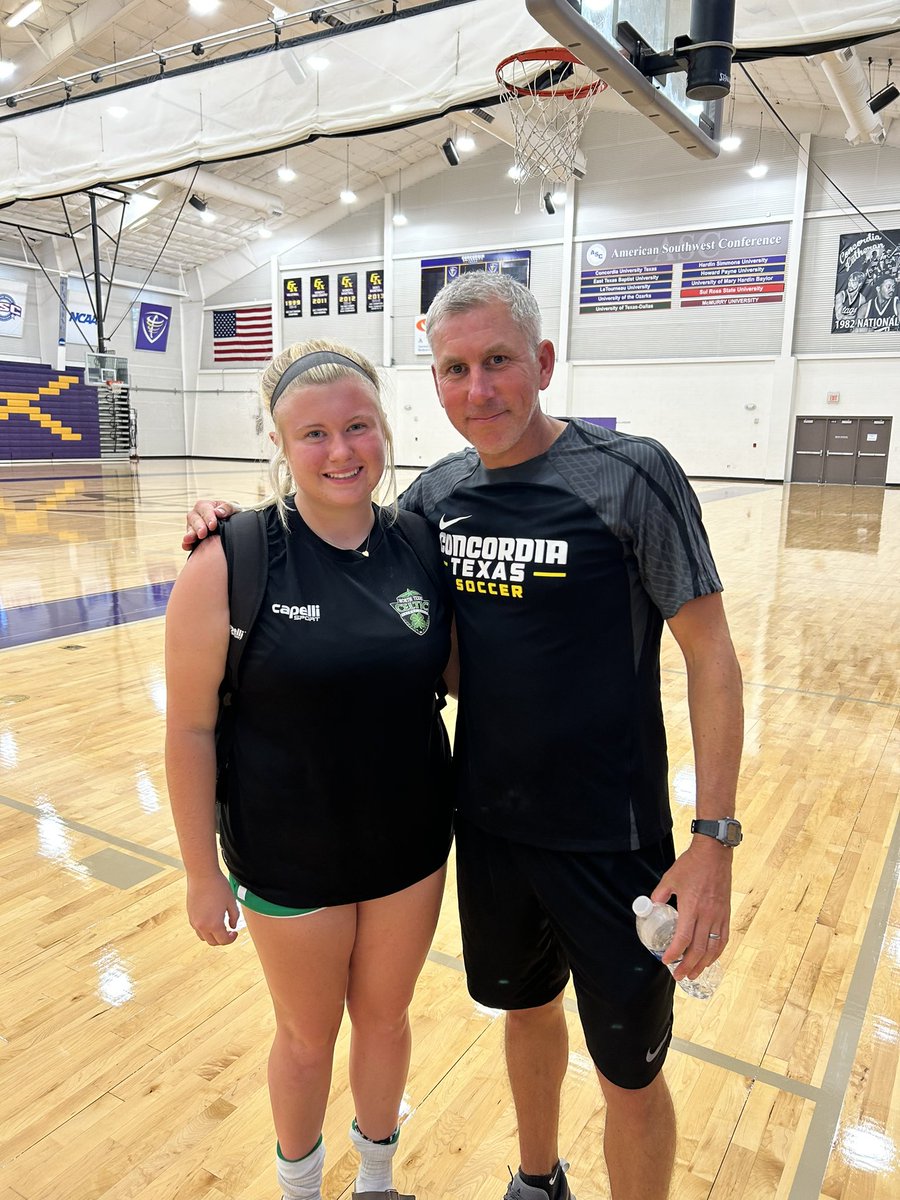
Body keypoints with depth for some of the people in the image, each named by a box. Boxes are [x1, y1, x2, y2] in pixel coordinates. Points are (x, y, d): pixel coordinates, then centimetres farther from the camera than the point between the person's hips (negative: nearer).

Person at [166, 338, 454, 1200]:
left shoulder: (419, 548, -7)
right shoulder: (232, 563, -18)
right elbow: (190, 727, -13)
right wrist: (203, 873, -8)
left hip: (410, 846, 3)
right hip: (289, 860, -3)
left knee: (385, 1017, 24)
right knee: (307, 1035, 20)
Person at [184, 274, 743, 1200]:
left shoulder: (631, 474, -16)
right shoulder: (438, 490, 0)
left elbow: (710, 655, -13)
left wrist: (714, 838, -16)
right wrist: (240, 525, 1)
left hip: (611, 838, -5)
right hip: (488, 824, 5)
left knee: (629, 1073, 12)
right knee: (526, 1009, 26)